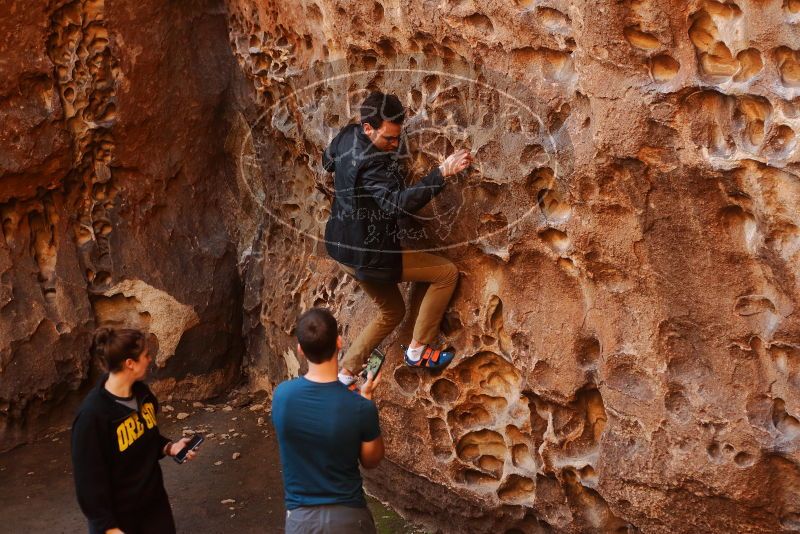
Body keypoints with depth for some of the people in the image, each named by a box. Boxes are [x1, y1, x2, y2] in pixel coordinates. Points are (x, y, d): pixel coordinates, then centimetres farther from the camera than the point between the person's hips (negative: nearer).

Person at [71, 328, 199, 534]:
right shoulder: (92, 415, -26)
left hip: (154, 502, 7)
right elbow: (89, 478, -21)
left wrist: (169, 447, -3)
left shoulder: (142, 392, -2)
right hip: (117, 515, -7)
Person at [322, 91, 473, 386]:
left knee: (392, 312, 26)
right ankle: (418, 349, 6)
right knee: (447, 272, -2)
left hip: (346, 250, 10)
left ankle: (345, 374, 27)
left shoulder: (347, 135, 0)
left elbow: (327, 161, 22)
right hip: (369, 256, -10)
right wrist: (442, 172, -48)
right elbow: (399, 203, -42)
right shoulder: (371, 163, -28)